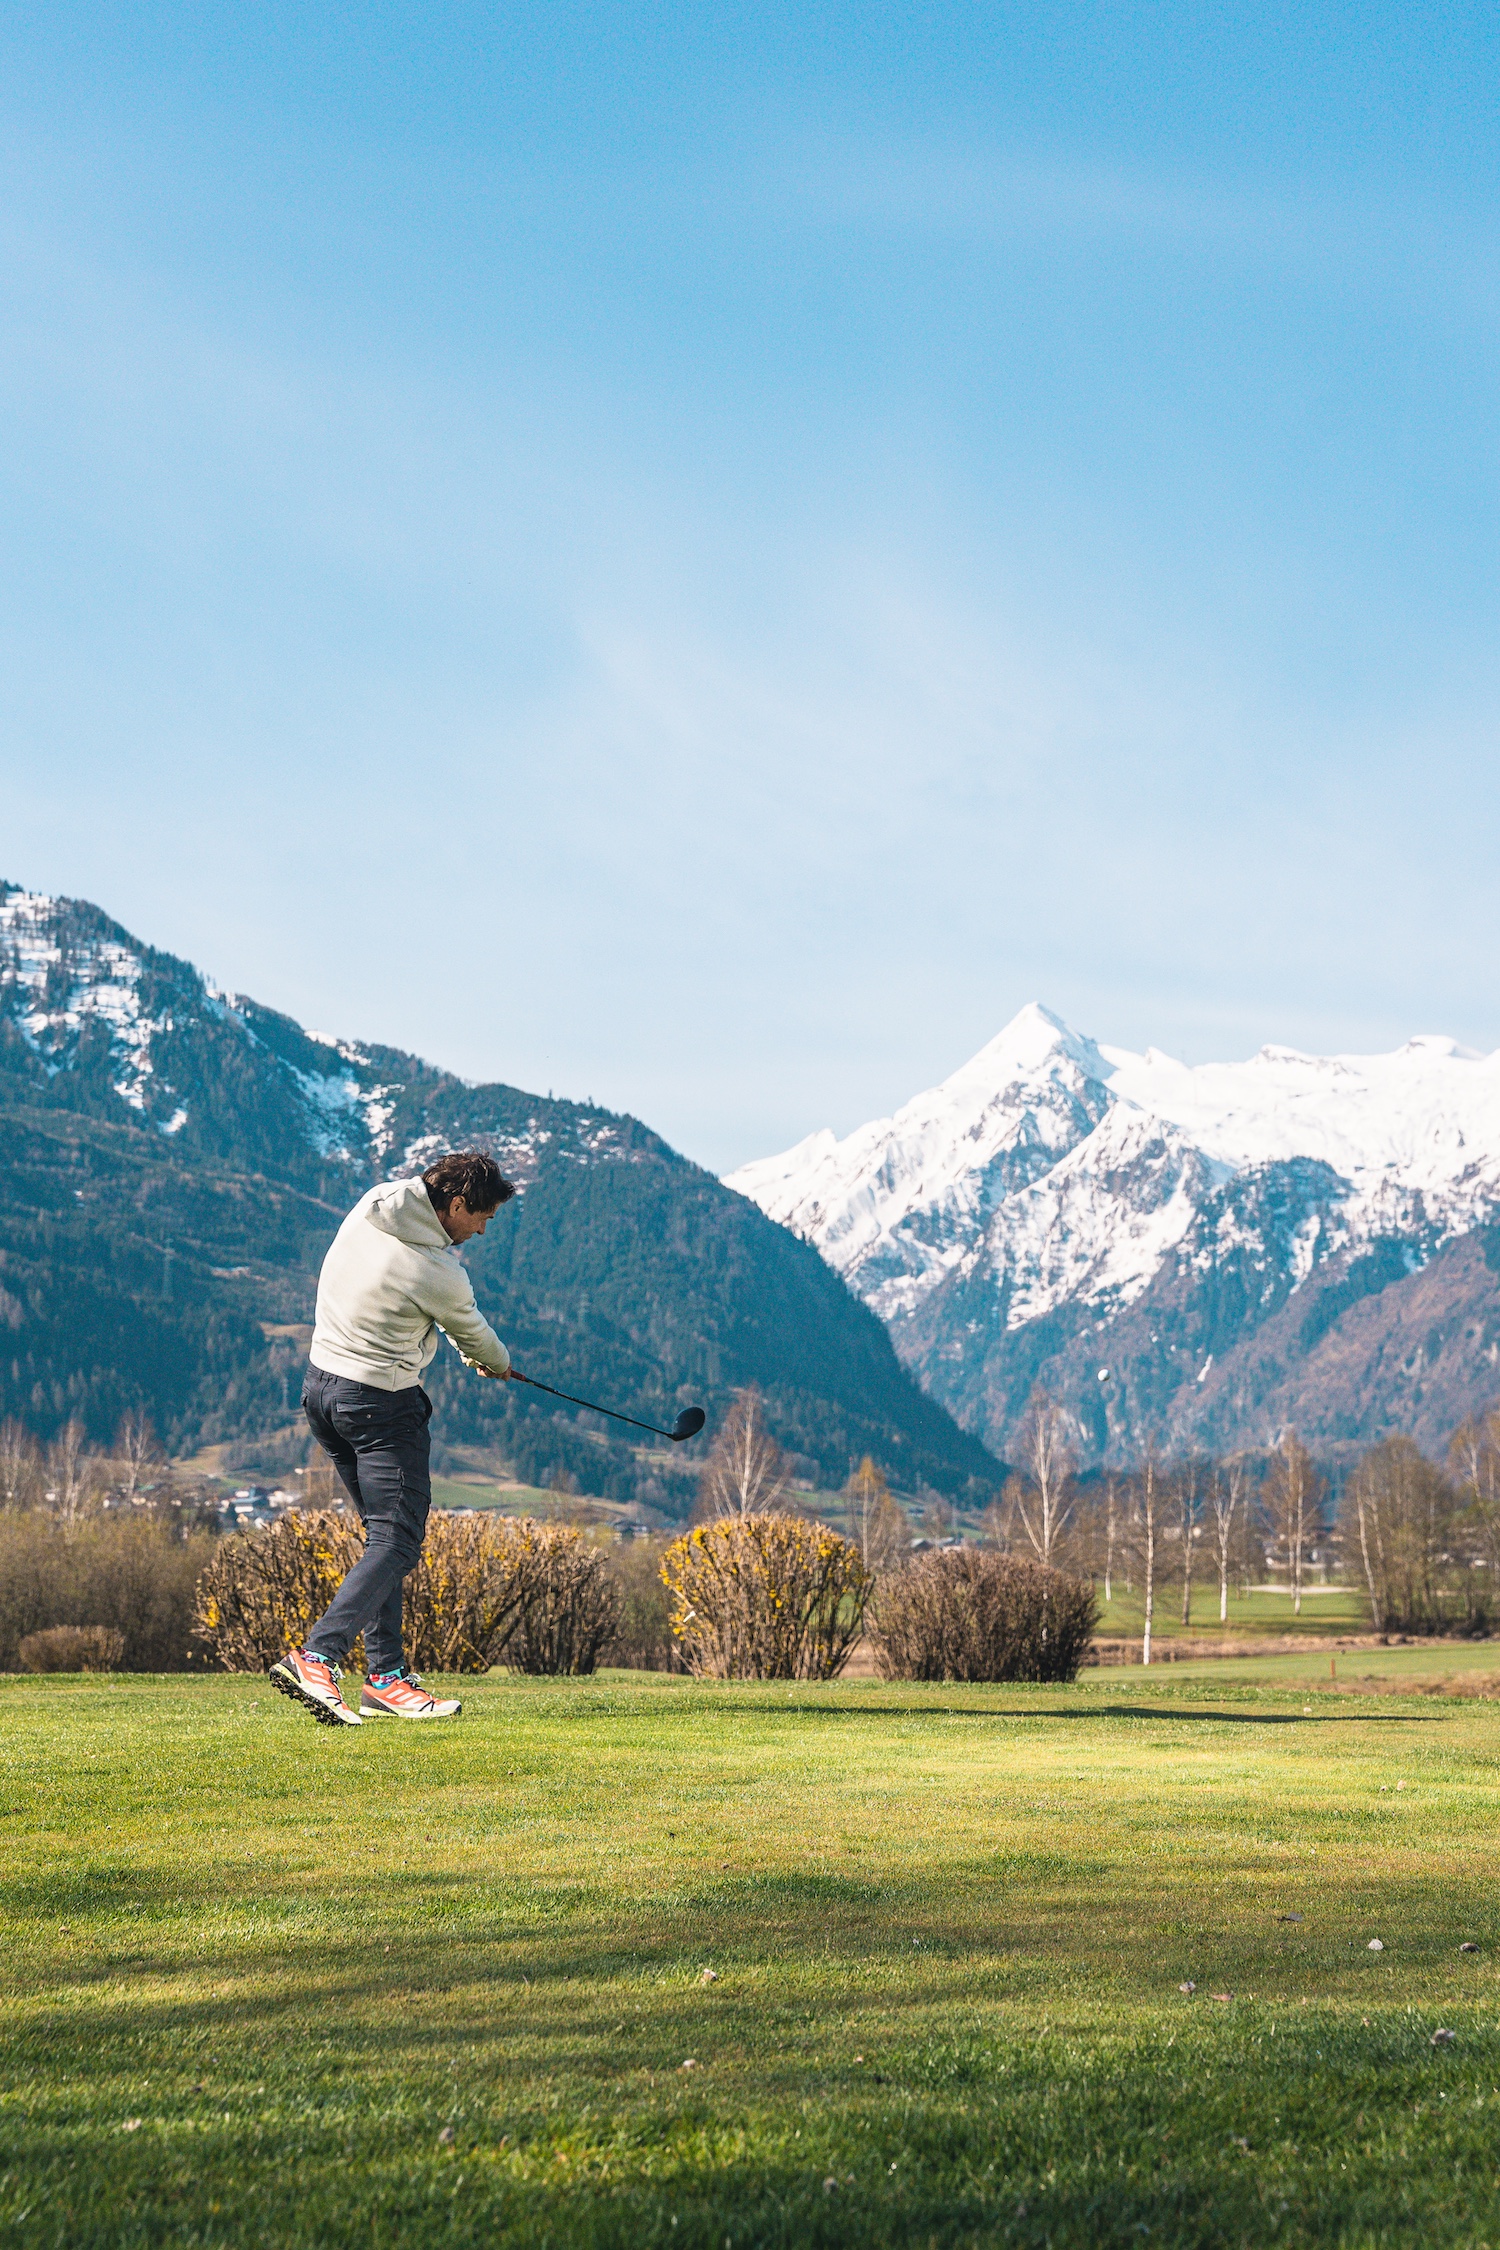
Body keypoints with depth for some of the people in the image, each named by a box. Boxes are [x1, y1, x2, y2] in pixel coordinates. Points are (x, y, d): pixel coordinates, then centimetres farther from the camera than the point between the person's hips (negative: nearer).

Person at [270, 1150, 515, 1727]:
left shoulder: (372, 1202, 1)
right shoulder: (438, 1273, -20)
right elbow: (472, 1334, 2)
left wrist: (477, 1351, 22)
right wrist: (498, 1363, 25)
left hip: (322, 1386, 9)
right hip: (382, 1405, -9)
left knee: (384, 1532, 14)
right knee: (397, 1539, -7)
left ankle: (386, 1677, 12)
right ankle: (317, 1657, -21)